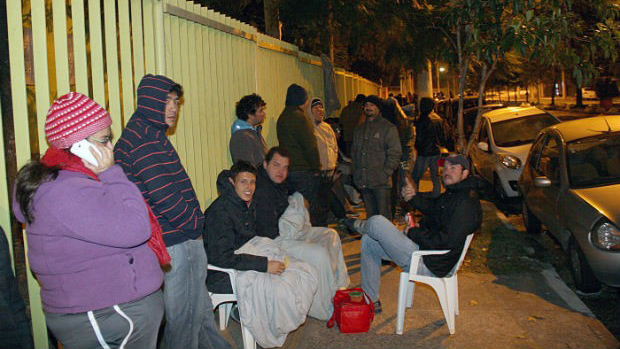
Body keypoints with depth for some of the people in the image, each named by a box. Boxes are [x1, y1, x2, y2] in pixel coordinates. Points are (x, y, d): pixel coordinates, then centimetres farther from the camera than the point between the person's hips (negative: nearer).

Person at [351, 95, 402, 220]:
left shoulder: (388, 128, 0)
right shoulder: (359, 129, 17)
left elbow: (395, 153, -6)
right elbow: (354, 152, 21)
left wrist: (386, 173, -14)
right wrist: (356, 172, 10)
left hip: (381, 181, -5)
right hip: (363, 181, 6)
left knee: (384, 215, -4)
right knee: (370, 215, 14)